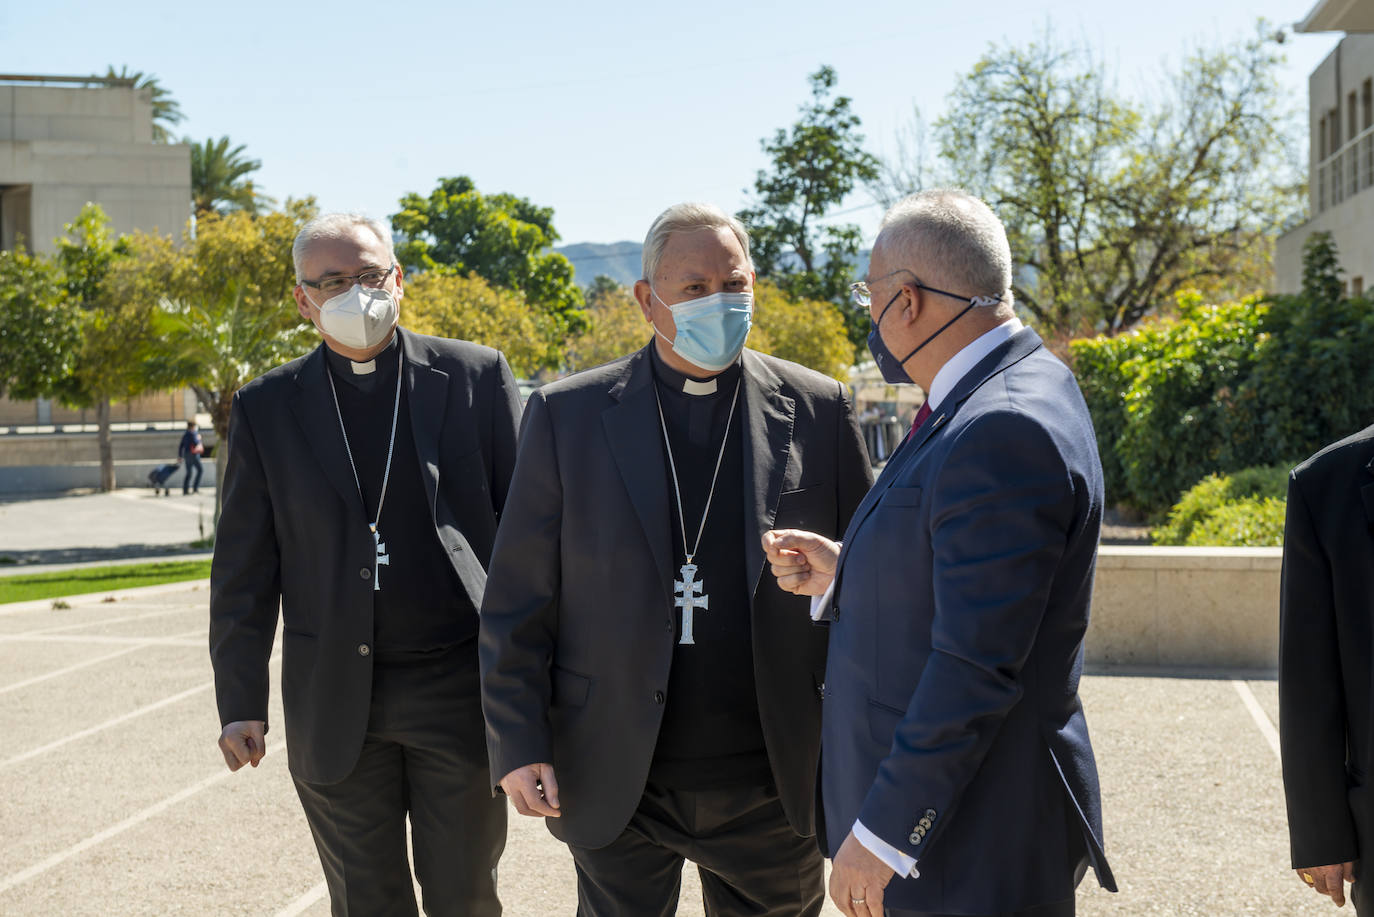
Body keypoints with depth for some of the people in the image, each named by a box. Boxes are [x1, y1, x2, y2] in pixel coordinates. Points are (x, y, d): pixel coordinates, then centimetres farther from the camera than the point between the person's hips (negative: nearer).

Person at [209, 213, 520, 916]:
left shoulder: (477, 377, 0)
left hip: (459, 691, -1)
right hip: (334, 709, 1)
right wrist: (240, 702, 2)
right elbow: (244, 569, 5)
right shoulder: (265, 408, 3)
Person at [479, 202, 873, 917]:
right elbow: (518, 601, 0)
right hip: (614, 791, 0)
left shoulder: (818, 411, 0)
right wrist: (519, 743, -5)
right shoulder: (567, 414, -1)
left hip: (773, 790, 1)